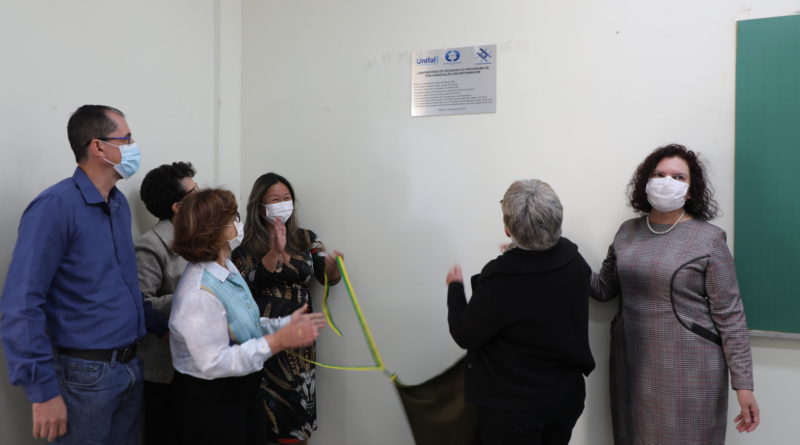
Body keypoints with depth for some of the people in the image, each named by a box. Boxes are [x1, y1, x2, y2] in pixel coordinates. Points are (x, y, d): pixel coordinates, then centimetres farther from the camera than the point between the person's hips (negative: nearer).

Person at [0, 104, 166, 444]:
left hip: (130, 365, 7)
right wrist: (43, 389, -21)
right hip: (86, 374, -7)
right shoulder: (56, 206, -17)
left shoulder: (120, 203, 7)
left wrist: (161, 327, 15)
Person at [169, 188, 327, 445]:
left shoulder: (226, 268, 2)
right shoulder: (199, 293, -28)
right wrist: (277, 341, -31)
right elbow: (213, 363, -30)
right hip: (208, 402, -9)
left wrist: (284, 324, -2)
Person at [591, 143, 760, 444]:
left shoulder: (708, 238, -8)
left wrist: (743, 383, -9)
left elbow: (730, 315, -8)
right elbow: (604, 288, 9)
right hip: (632, 366, 4)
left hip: (688, 369, -4)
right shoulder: (628, 231, 5)